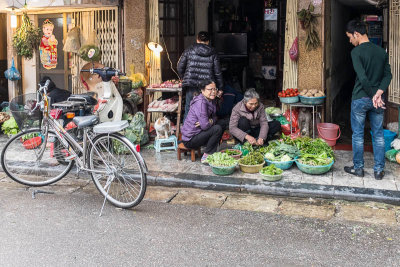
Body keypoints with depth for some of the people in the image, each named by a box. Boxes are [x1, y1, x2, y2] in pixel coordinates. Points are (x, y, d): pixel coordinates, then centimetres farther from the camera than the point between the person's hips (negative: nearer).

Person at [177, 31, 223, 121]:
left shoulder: (189, 50, 4)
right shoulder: (213, 53, 6)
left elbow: (180, 67, 4)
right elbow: (217, 72, 5)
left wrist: (184, 78, 21)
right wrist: (220, 88, 12)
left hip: (191, 84, 0)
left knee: (189, 108, 8)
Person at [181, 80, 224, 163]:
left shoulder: (211, 101, 8)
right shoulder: (200, 102, -22)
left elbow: (214, 117, 12)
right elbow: (205, 126, -28)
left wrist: (211, 121, -11)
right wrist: (211, 122, -5)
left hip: (197, 133, 10)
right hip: (190, 139, -10)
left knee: (221, 124, 11)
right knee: (217, 129, -20)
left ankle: (212, 154, 12)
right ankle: (205, 157, -9)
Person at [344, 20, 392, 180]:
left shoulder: (356, 51, -12)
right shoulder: (381, 51, 7)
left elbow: (362, 77, -20)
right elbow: (388, 75, 2)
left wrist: (373, 95, -12)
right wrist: (379, 92, -8)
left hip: (360, 99, -5)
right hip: (377, 100, 5)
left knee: (358, 134, 8)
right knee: (378, 135, 11)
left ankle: (358, 168, 16)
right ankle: (379, 170, 14)